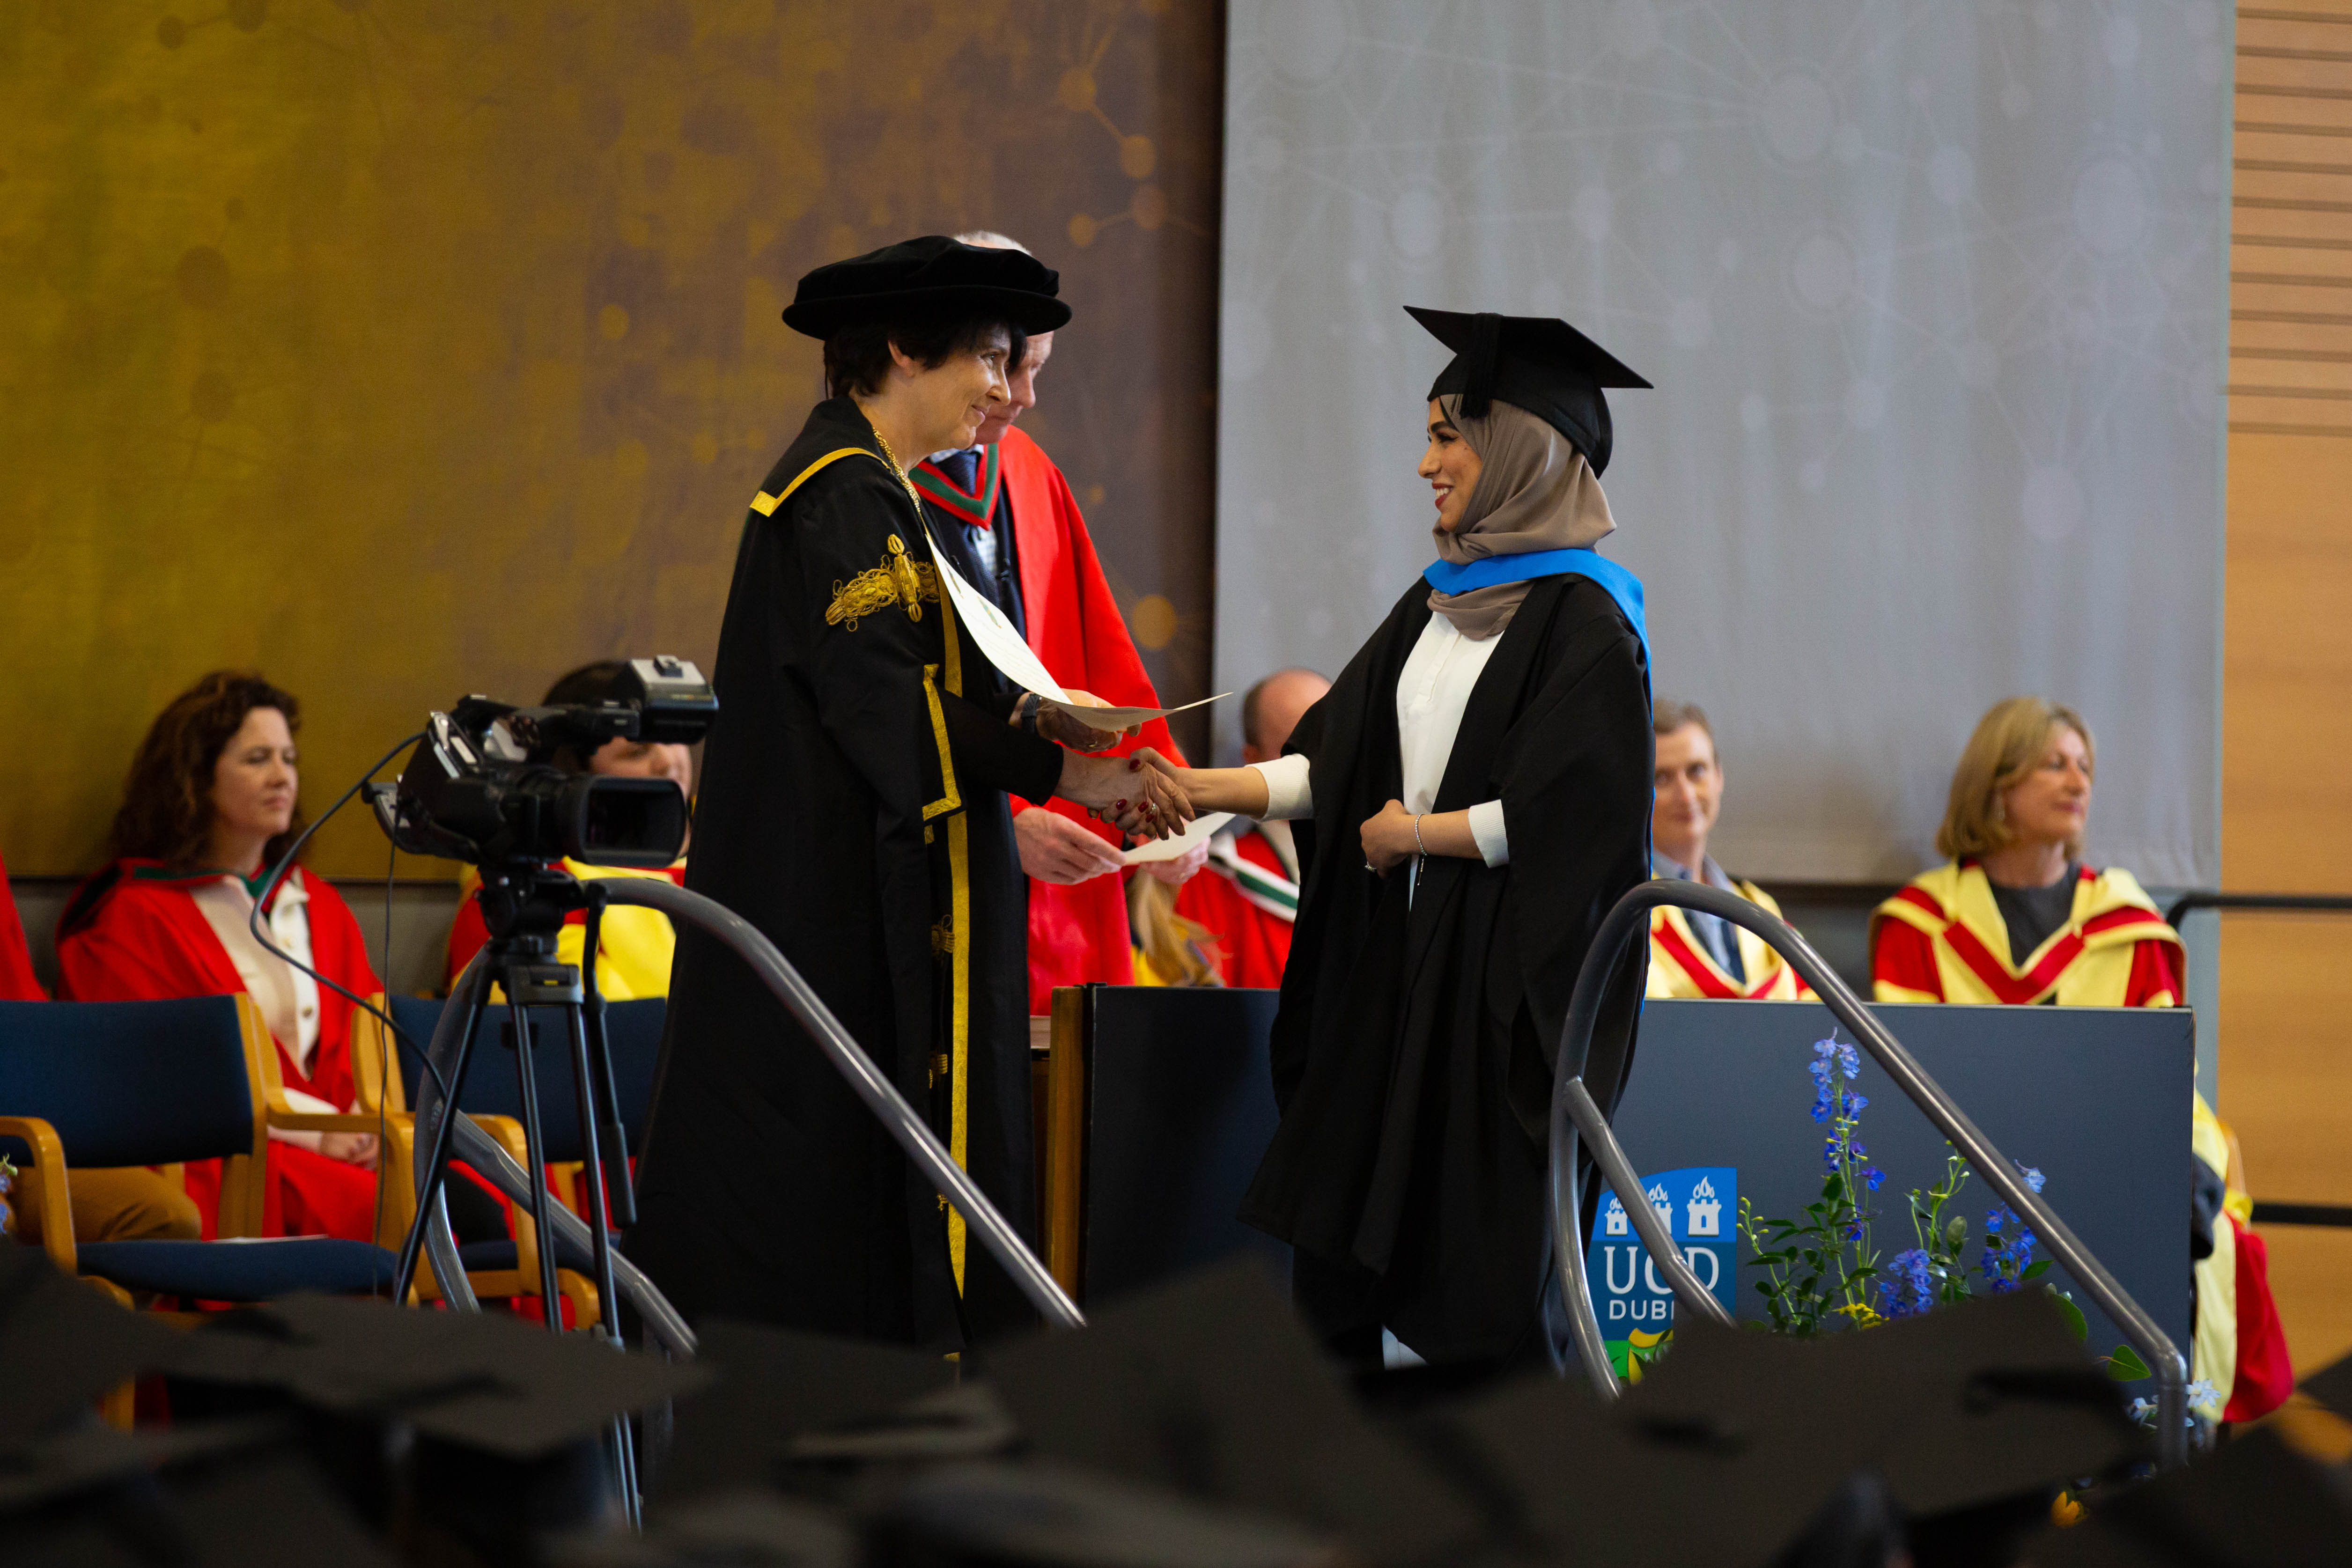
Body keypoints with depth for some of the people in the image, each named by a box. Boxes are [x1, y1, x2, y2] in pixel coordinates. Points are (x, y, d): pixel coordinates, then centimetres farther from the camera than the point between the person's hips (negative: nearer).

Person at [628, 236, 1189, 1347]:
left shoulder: (863, 489, 18)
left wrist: (1022, 713, 1)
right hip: (833, 917, -10)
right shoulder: (842, 498, -13)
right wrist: (1065, 773, -23)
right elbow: (891, 709, -22)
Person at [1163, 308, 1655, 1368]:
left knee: (1480, 1294, -4)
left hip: (1503, 987, -8)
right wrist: (1209, 791, 2)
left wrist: (1422, 834, -9)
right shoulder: (1443, 600, 12)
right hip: (1389, 971, 8)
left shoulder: (1584, 622, -12)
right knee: (1332, 1255, 8)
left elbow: (1566, 816, -19)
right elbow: (1339, 763, 13)